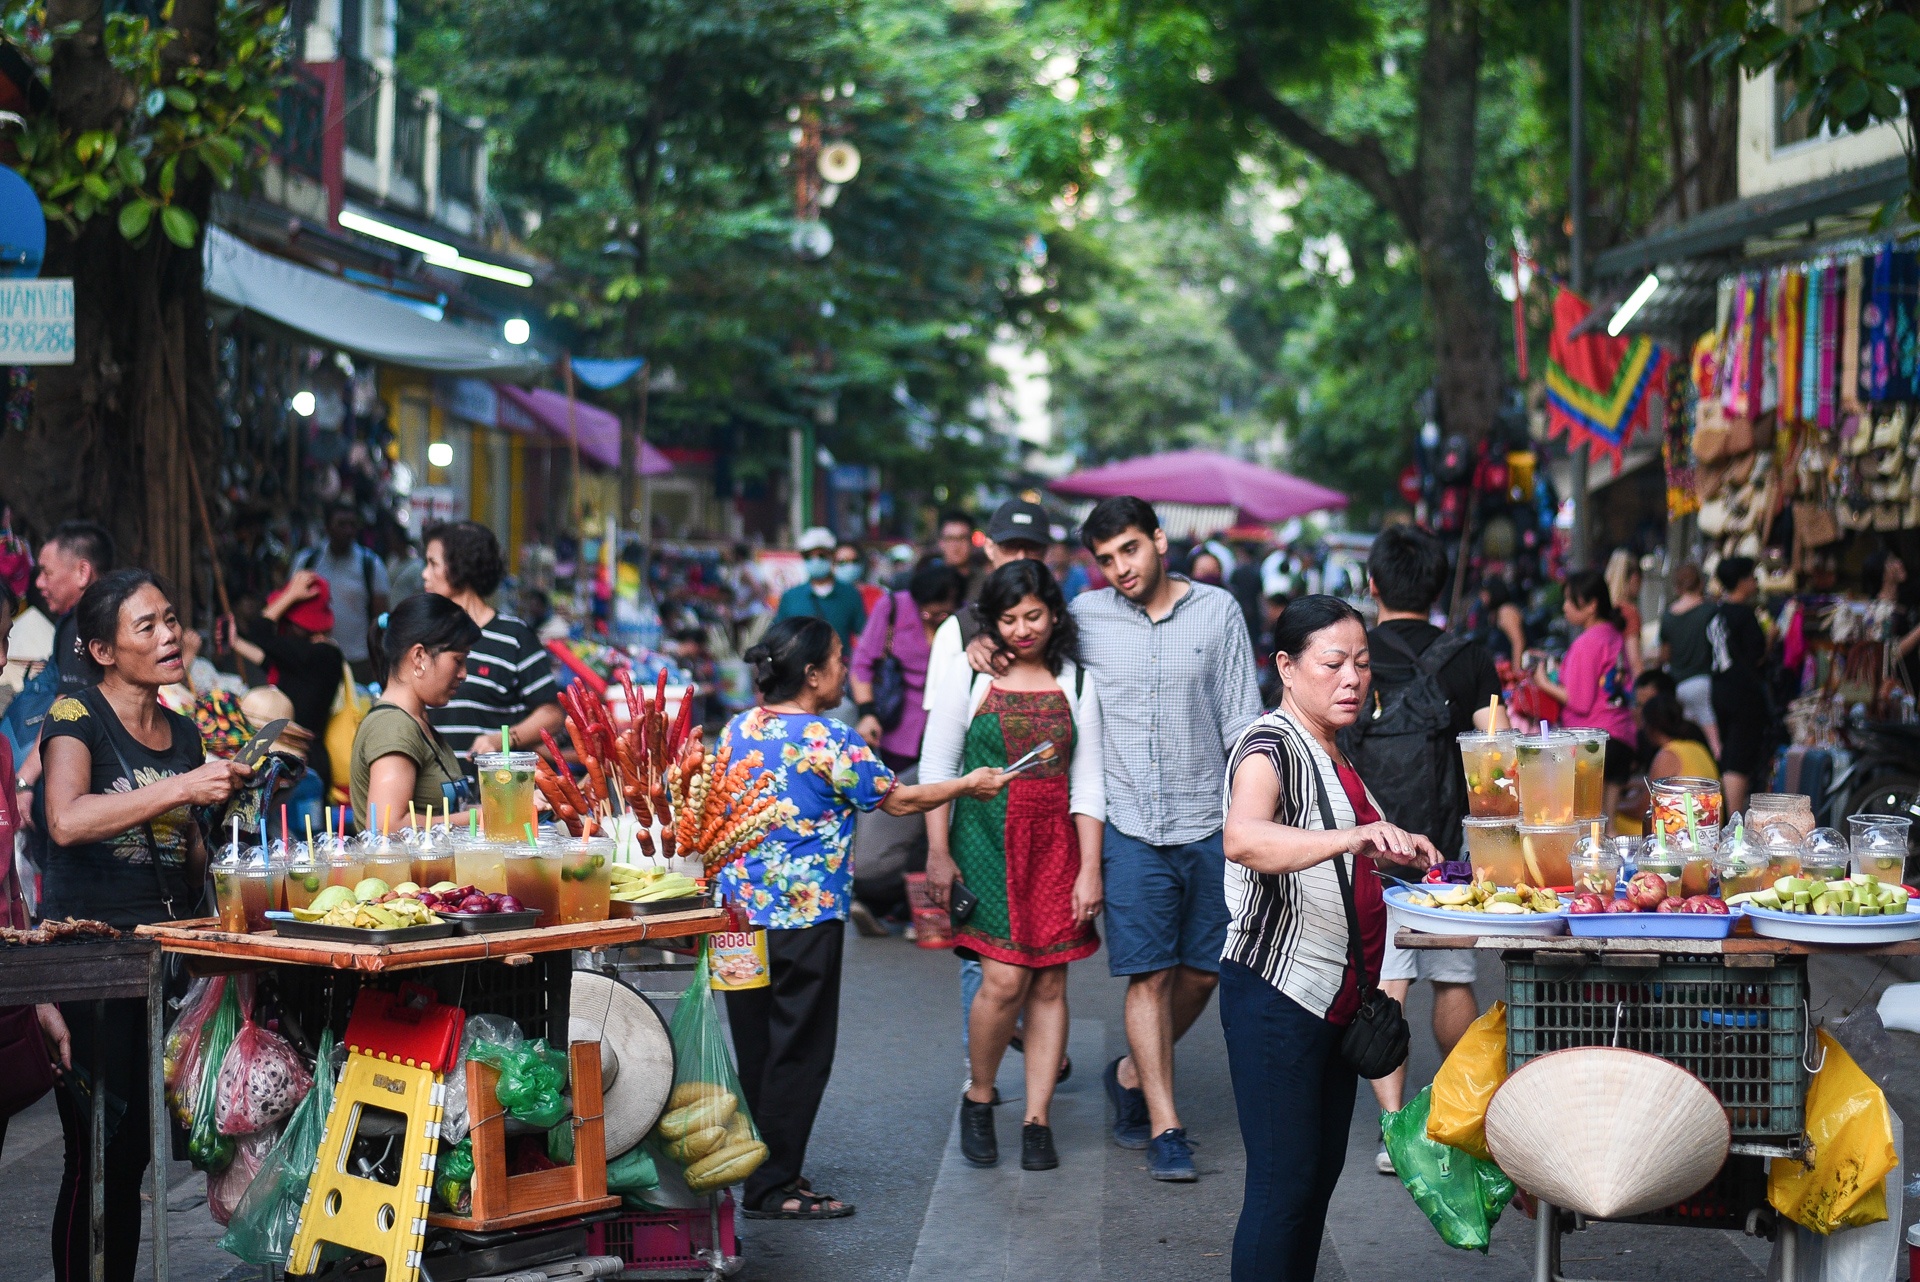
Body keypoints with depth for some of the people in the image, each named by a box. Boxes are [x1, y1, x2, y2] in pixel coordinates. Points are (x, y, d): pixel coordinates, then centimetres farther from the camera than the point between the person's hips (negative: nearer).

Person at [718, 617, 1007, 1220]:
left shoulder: (737, 730, 6)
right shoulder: (831, 741, -14)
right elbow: (898, 799, -4)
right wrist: (968, 784, 11)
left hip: (740, 913, 7)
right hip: (806, 918, -7)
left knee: (753, 1047, 14)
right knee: (798, 1050, 1)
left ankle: (755, 1168, 21)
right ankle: (774, 1186, 2)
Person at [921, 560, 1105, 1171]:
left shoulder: (1077, 683, 7)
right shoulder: (969, 677, 2)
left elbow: (1088, 782, 5)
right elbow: (936, 768, 3)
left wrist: (1090, 868, -1)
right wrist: (938, 853, -4)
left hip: (1055, 846, 2)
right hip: (986, 840, -2)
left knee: (1049, 984, 0)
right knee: (1005, 978, -13)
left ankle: (1037, 1122, 9)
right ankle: (978, 1098, 10)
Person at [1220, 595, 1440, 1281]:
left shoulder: (1331, 752, 13)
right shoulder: (1269, 746, -15)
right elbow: (1243, 839, -38)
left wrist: (1393, 849, 14)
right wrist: (1352, 837, -50)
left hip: (1336, 995, 9)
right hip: (1277, 995, -9)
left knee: (1322, 1170, 14)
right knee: (1284, 1184, -8)